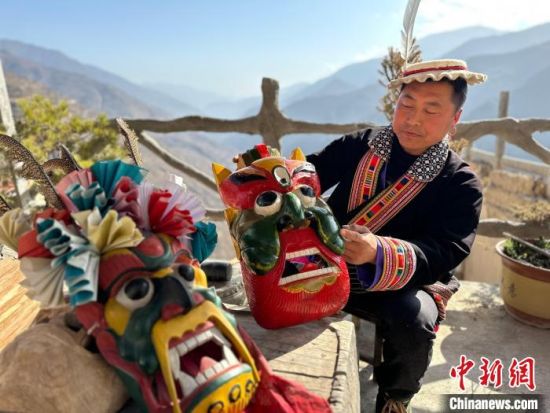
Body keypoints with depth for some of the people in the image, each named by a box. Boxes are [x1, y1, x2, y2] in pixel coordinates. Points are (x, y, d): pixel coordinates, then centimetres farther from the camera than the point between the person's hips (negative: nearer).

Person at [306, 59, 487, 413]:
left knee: (414, 320, -33)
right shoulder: (360, 145, 2)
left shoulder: (461, 184, -9)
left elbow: (443, 254, -22)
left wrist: (378, 252, -42)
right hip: (332, 266, 3)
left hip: (407, 282, -2)